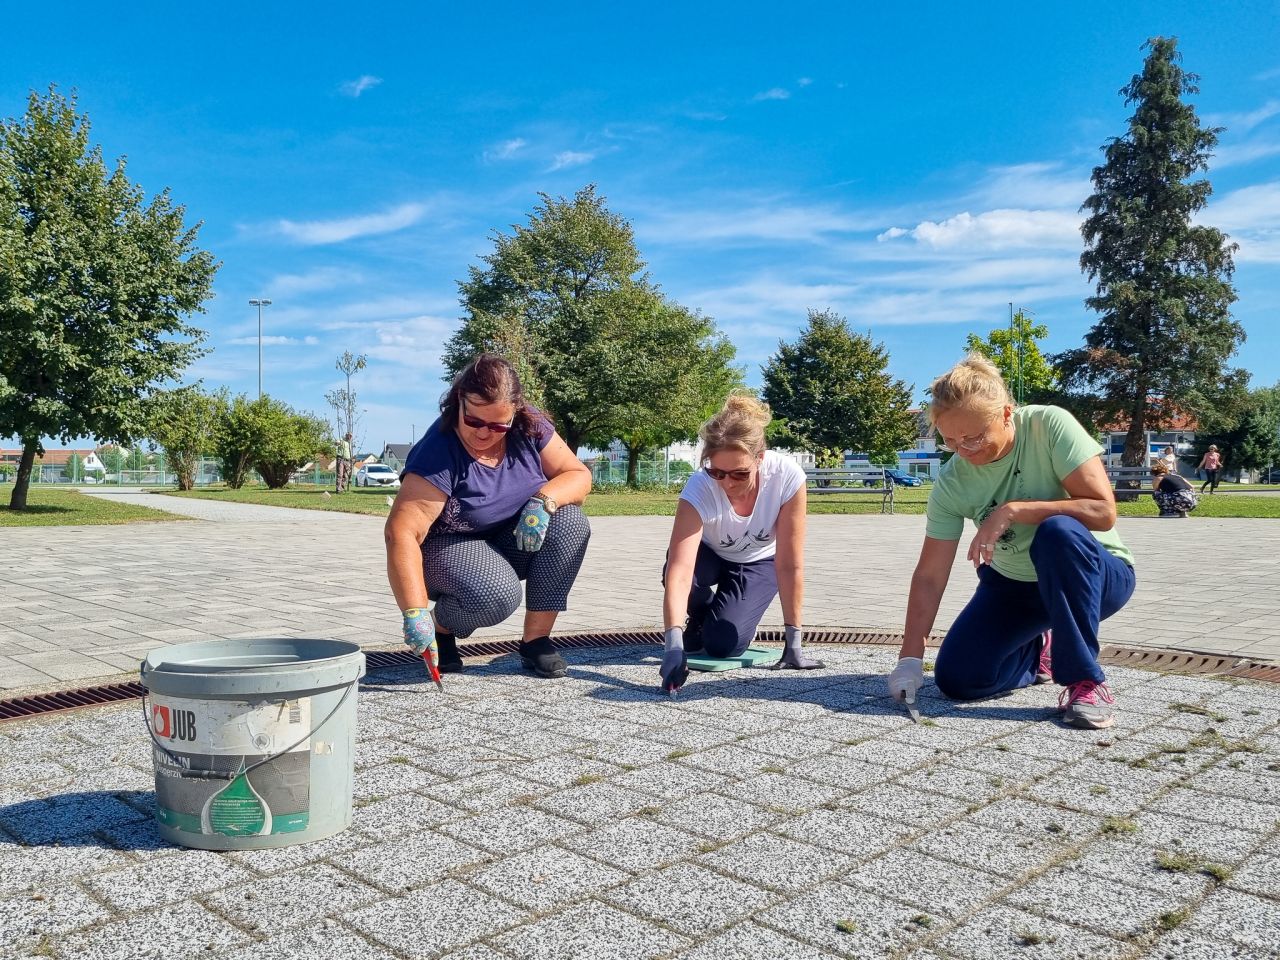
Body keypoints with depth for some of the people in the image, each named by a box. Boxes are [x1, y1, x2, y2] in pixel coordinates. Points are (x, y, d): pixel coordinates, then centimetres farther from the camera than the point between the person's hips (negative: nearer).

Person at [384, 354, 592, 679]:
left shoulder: (531, 429, -12)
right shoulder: (438, 451, -26)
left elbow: (579, 476, -8)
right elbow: (401, 533, -32)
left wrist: (544, 499, -31)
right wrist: (415, 613, -41)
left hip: (515, 543, 5)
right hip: (447, 549, -5)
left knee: (569, 519, -23)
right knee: (497, 595, -36)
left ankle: (536, 639, -13)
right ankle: (441, 626, 1)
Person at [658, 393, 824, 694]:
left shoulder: (787, 476, -36)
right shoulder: (699, 490, -37)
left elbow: (790, 565, -29)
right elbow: (678, 572, -46)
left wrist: (794, 639, -28)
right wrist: (674, 643, -59)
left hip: (759, 563, -1)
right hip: (709, 556, 1)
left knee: (722, 645, -22)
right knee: (679, 568, -34)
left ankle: (742, 618, 15)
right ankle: (700, 616, 2)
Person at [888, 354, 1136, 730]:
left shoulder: (1049, 425, -25)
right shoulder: (951, 483, -16)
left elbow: (1102, 511, -30)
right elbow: (929, 576, -15)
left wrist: (1012, 511, -35)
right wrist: (910, 656, -22)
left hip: (1095, 575, -4)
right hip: (1013, 585, 4)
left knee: (1058, 532, -38)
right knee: (956, 679, -10)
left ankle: (1086, 680, -23)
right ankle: (1035, 653, 24)